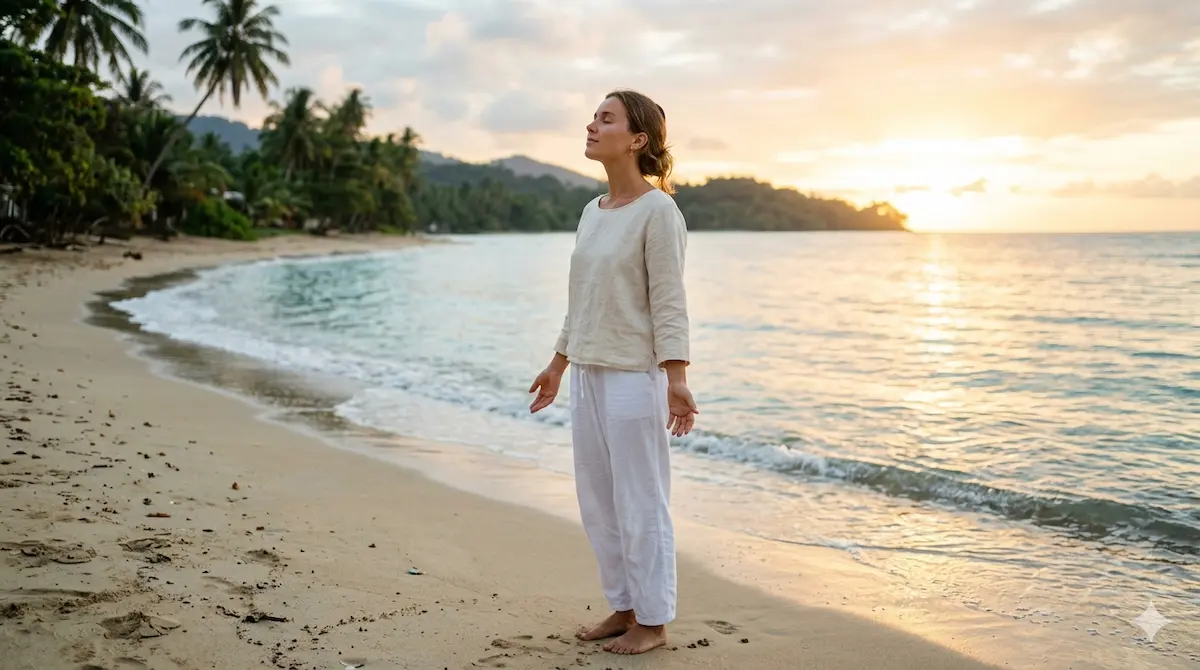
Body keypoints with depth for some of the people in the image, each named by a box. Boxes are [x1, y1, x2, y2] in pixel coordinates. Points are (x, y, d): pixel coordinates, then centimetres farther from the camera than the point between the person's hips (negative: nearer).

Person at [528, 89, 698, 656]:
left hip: (634, 378, -8)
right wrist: (558, 364, 22)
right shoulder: (591, 212, 12)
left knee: (641, 504, 2)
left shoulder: (658, 211, -10)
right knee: (598, 504, 14)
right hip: (587, 375, 8)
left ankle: (652, 621, 17)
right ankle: (624, 607, 29)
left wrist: (676, 380, -23)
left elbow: (669, 303, -15)